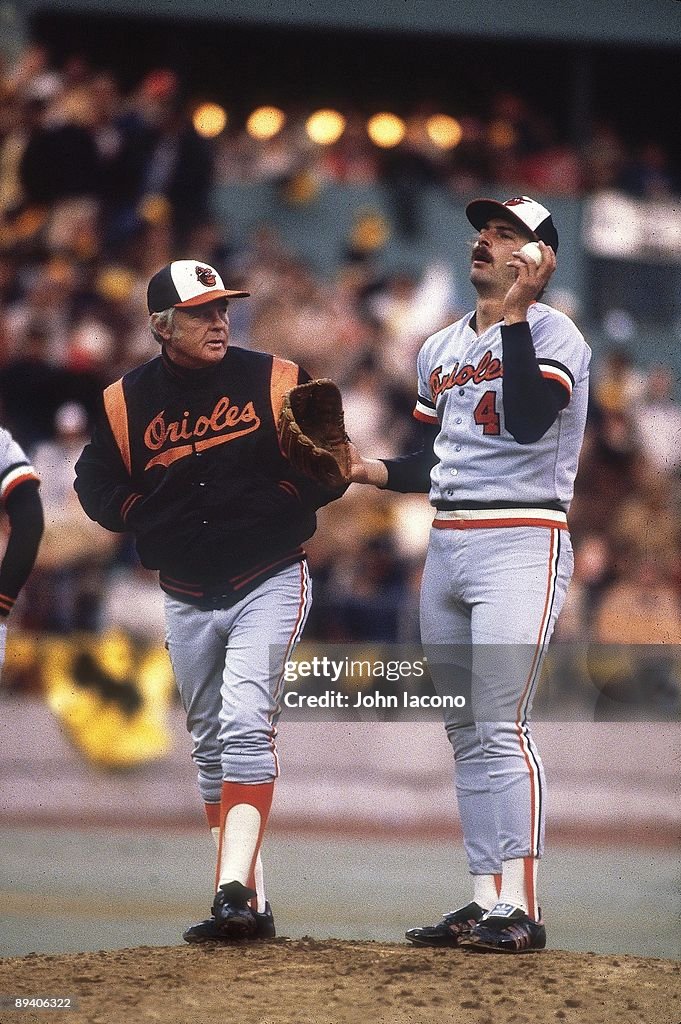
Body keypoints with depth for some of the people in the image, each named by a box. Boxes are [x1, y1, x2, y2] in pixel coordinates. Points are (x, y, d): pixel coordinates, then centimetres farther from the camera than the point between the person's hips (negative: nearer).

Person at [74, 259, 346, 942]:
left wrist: (275, 506, -18)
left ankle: (234, 890, -26)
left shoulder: (277, 381, -4)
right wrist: (155, 520, -8)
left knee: (245, 723, -20)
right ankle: (249, 902, 16)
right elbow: (95, 485, 8)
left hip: (270, 584, -4)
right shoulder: (125, 401, 1)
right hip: (186, 598, 4)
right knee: (210, 744, 8)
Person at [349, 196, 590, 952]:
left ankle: (520, 909, -16)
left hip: (521, 545, -8)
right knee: (466, 737, 8)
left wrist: (514, 311, -21)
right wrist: (372, 471, 4)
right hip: (446, 546, 8)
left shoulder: (554, 334, -6)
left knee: (501, 728, -15)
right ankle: (484, 902, 13)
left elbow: (527, 421, -24)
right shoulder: (439, 350, 18)